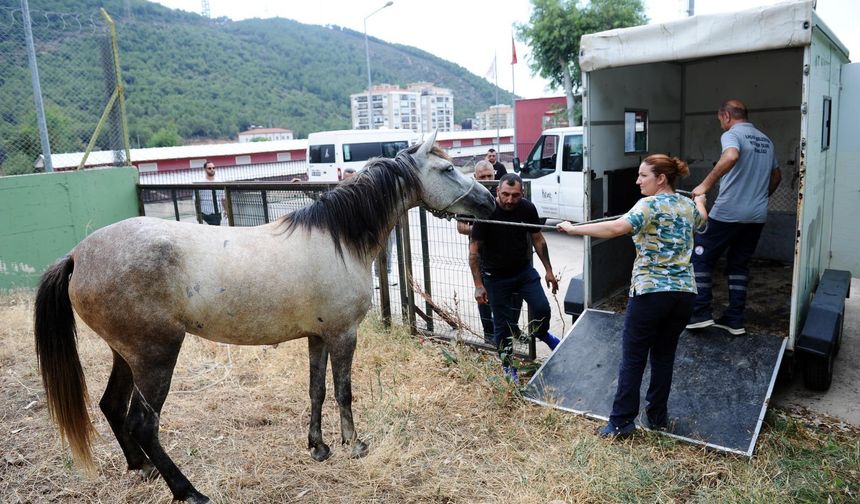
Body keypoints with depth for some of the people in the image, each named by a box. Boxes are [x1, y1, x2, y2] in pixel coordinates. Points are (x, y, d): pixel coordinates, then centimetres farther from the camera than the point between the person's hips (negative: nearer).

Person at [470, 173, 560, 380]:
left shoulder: (527, 208, -10)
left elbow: (538, 239, 4)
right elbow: (474, 250, -17)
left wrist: (549, 270, 6)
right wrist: (478, 285, -19)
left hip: (524, 270, 3)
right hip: (496, 276, -3)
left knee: (542, 309, -3)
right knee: (503, 324, 2)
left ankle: (542, 334, 33)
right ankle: (507, 365, 24)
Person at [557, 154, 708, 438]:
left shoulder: (650, 205, -10)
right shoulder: (688, 206, 13)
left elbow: (617, 227, -28)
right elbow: (702, 219, 38)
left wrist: (575, 229, -25)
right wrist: (700, 197, 59)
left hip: (650, 292, -6)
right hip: (684, 292, 7)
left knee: (633, 358, 2)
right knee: (664, 356, 16)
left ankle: (621, 422, 7)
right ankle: (658, 418, 23)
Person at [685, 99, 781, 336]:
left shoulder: (732, 134, -7)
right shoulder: (765, 140, 17)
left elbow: (731, 157, -31)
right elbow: (776, 176, 25)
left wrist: (705, 185, -27)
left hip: (728, 213, -7)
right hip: (757, 216, 7)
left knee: (700, 258, 4)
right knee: (739, 264, 14)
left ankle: (701, 313, 1)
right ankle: (734, 320, 15)